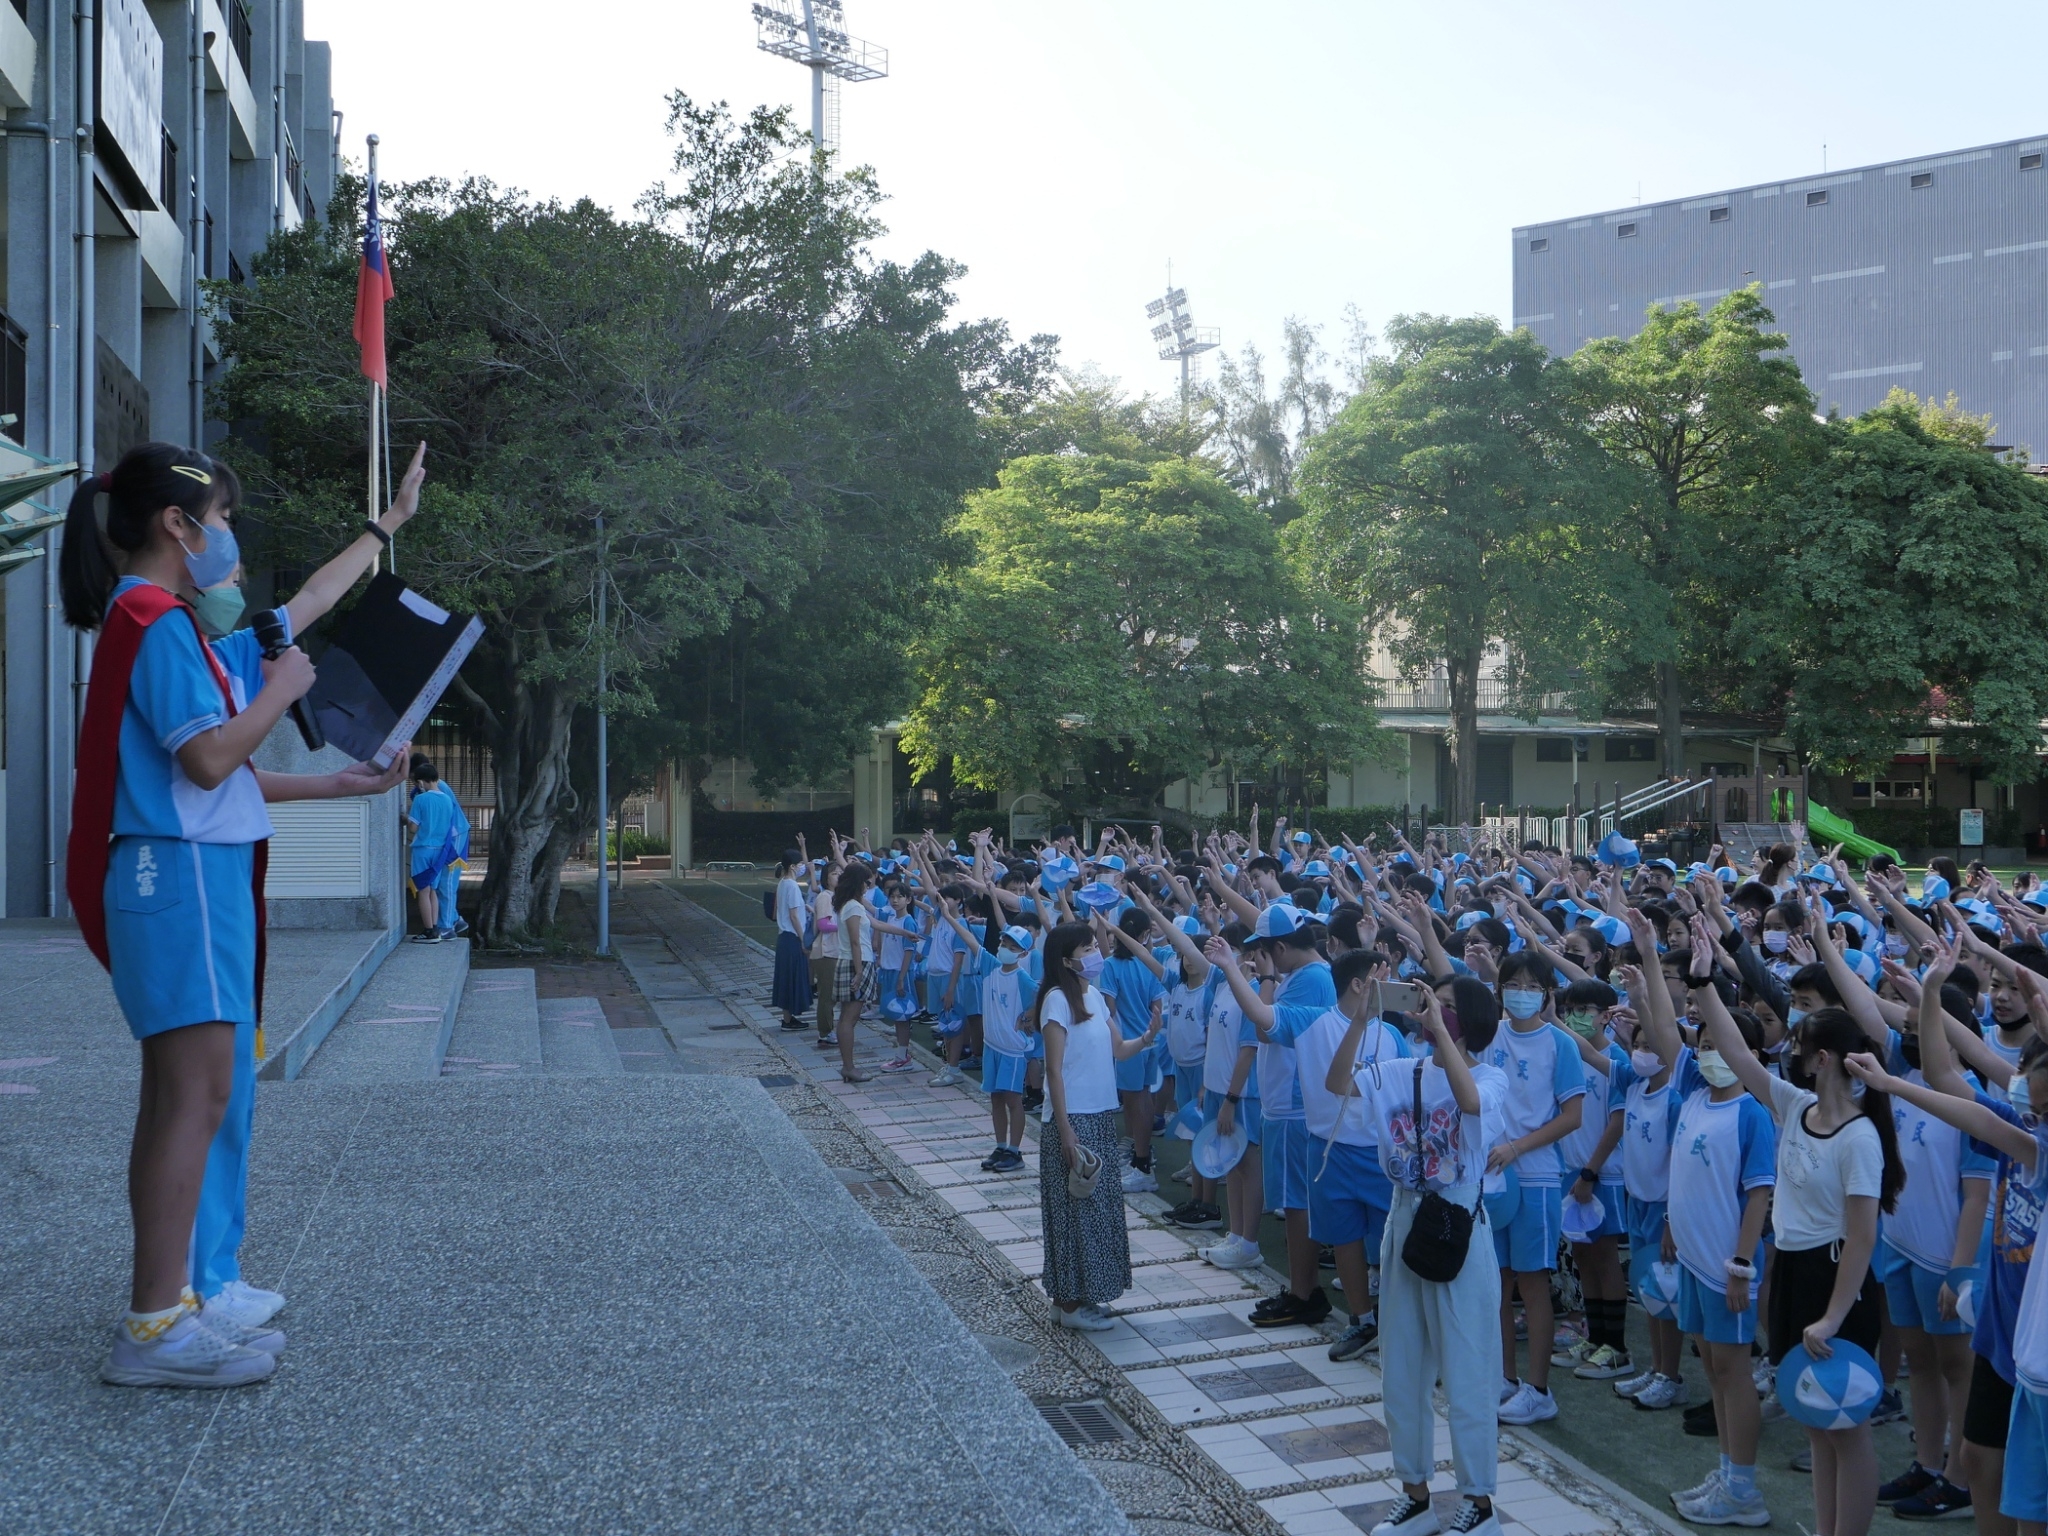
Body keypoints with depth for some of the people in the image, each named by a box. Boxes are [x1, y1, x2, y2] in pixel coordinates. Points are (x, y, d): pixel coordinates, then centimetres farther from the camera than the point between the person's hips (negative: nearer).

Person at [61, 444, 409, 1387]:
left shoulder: (152, 621, 21)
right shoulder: (158, 622, -11)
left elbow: (217, 775, 20)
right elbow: (208, 760, -20)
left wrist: (340, 785, 19)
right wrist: (282, 690, -6)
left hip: (188, 874, 11)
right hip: (180, 874, -11)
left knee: (179, 1096, 10)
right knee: (196, 1091, -12)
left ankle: (167, 1305, 15)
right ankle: (154, 1327, -10)